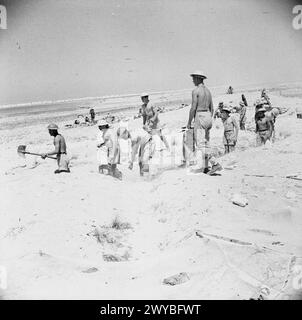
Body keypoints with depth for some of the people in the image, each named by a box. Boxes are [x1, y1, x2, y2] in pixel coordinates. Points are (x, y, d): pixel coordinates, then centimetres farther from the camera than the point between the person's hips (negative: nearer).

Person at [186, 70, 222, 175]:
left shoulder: (196, 90, -10)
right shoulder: (208, 91, 15)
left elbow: (193, 108, -14)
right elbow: (212, 109, 17)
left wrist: (189, 122, -7)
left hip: (200, 117, -9)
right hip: (208, 116, 9)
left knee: (200, 143, -6)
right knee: (205, 143, 10)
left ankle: (215, 163, -14)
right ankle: (205, 167, 10)